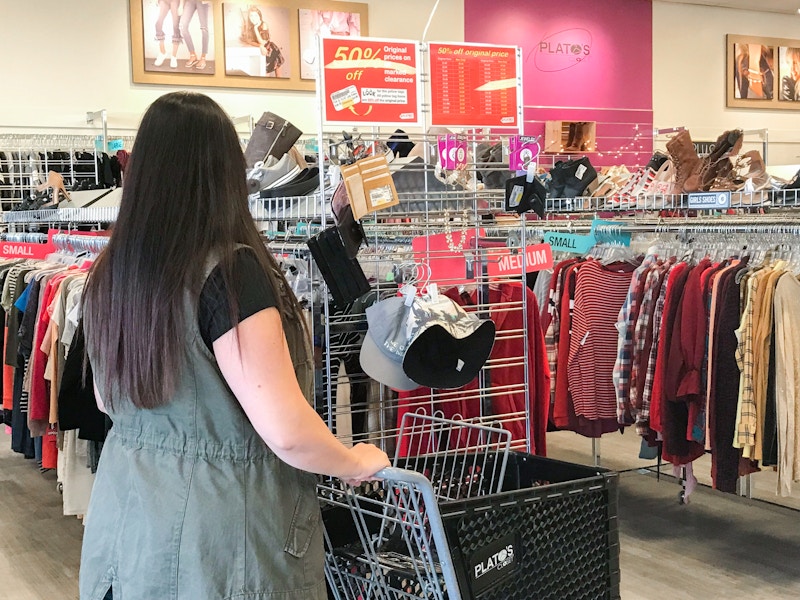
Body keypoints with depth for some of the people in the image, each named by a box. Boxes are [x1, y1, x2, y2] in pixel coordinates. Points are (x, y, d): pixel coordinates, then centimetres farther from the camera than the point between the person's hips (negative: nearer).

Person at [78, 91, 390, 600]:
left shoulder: (108, 274, 0)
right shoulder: (230, 272, -22)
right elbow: (287, 431, -25)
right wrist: (357, 463, -7)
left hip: (124, 517, 7)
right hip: (214, 529, -7)